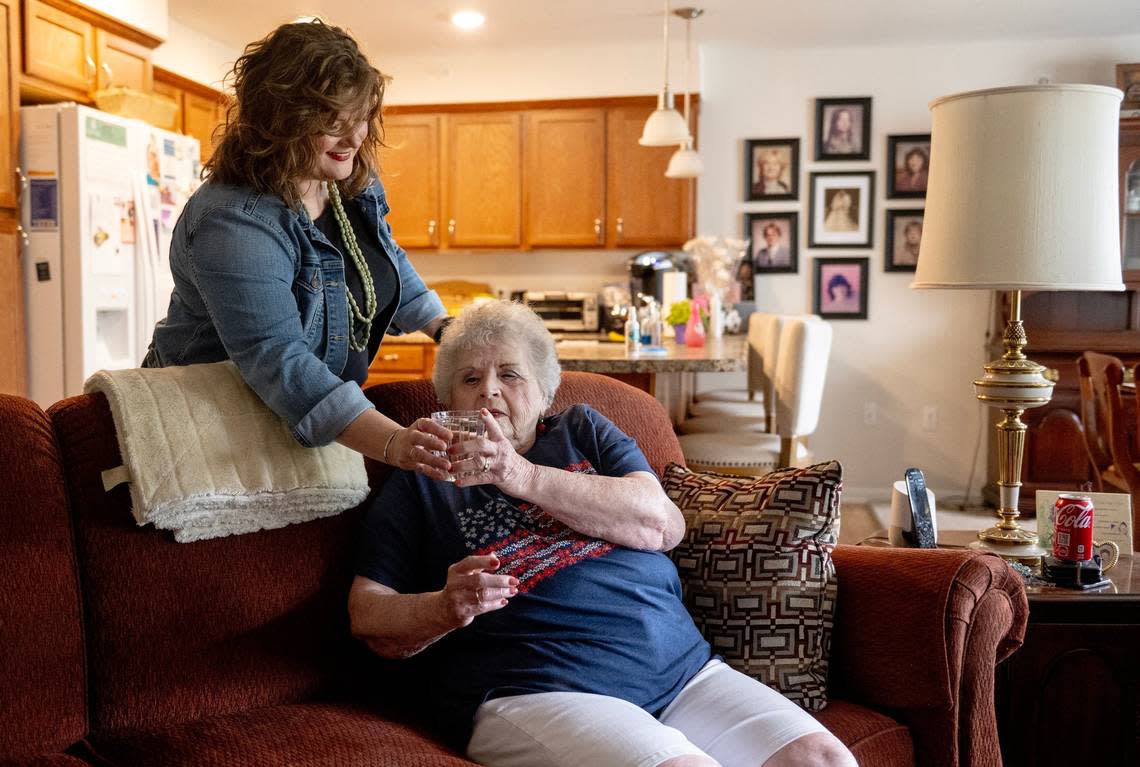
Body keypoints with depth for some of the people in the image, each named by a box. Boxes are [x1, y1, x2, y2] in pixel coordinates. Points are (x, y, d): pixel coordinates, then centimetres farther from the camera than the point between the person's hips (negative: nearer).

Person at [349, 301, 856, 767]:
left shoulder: (583, 430, 20)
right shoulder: (420, 481, 14)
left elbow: (664, 525, 2)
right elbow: (368, 615, 7)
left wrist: (524, 477, -9)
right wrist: (444, 608, -16)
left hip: (684, 667, 4)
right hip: (534, 690, -3)